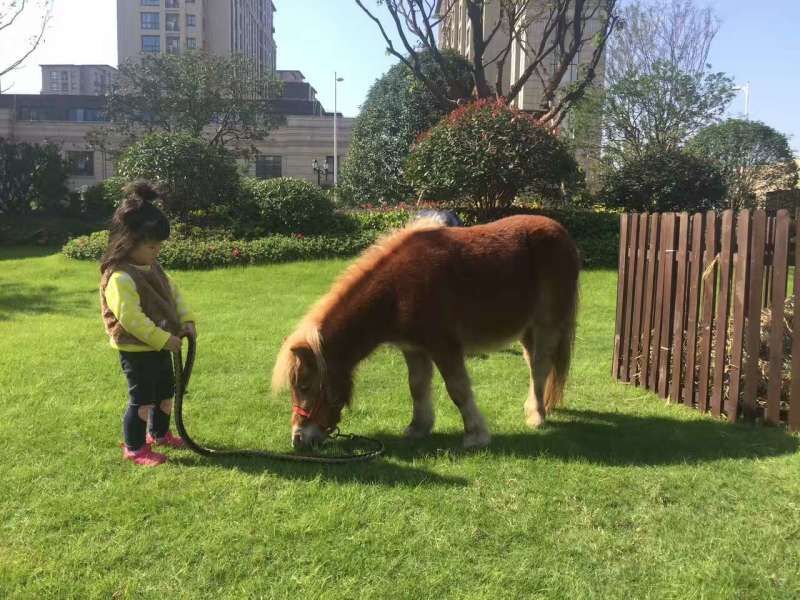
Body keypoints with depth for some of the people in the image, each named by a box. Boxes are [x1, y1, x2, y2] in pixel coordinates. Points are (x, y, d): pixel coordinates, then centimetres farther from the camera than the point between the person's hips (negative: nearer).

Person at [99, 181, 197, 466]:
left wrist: (186, 320, -2)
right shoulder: (120, 277, -24)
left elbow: (173, 294, 12)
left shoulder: (153, 267, 6)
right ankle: (134, 448, 16)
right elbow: (130, 318, -28)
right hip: (136, 351, -9)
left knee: (165, 393, 21)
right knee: (142, 399, 0)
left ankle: (159, 433, 41)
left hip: (160, 346, 9)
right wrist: (164, 339, -25)